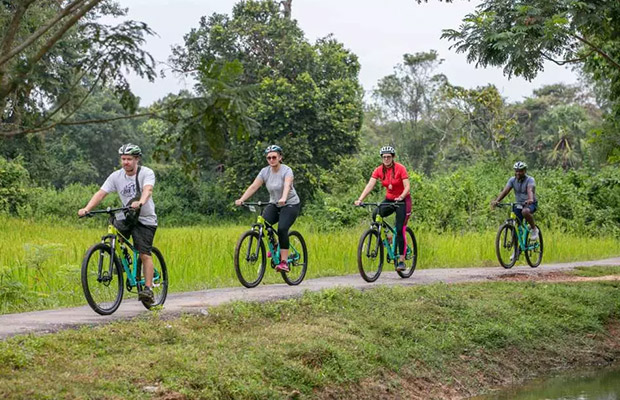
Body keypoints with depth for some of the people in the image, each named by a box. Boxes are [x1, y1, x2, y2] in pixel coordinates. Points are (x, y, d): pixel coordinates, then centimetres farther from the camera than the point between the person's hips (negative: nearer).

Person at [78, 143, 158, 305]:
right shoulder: (116, 176, -2)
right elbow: (101, 193, -10)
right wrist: (86, 209, -26)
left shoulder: (146, 173, -13)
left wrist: (140, 202, -54)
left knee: (145, 254, -13)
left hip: (145, 219, -4)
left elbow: (147, 190, -32)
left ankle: (148, 289, -10)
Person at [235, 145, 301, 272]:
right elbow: (253, 187, -12)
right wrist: (241, 199, -27)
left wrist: (283, 198, -55)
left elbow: (287, 186, -35)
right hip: (274, 204, 4)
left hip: (290, 204, -4)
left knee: (282, 228, -26)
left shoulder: (286, 170, -16)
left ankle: (284, 262, -22)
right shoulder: (265, 171, -3)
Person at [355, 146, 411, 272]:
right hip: (389, 200, 4)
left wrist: (401, 197, -41)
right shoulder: (379, 170, -5)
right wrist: (360, 199, -27)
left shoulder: (400, 168, -16)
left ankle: (401, 260, -6)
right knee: (375, 215, -25)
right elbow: (370, 185, -13)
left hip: (403, 200, -4)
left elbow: (407, 186, -21)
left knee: (400, 230, -12)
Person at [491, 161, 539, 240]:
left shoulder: (530, 180, -15)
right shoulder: (512, 180, -2)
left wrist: (530, 200, -56)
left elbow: (530, 190, -34)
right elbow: (505, 191, -14)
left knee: (525, 211, -37)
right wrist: (496, 201, -31)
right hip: (519, 204, 5)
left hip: (531, 204, -5)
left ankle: (534, 229, -16)